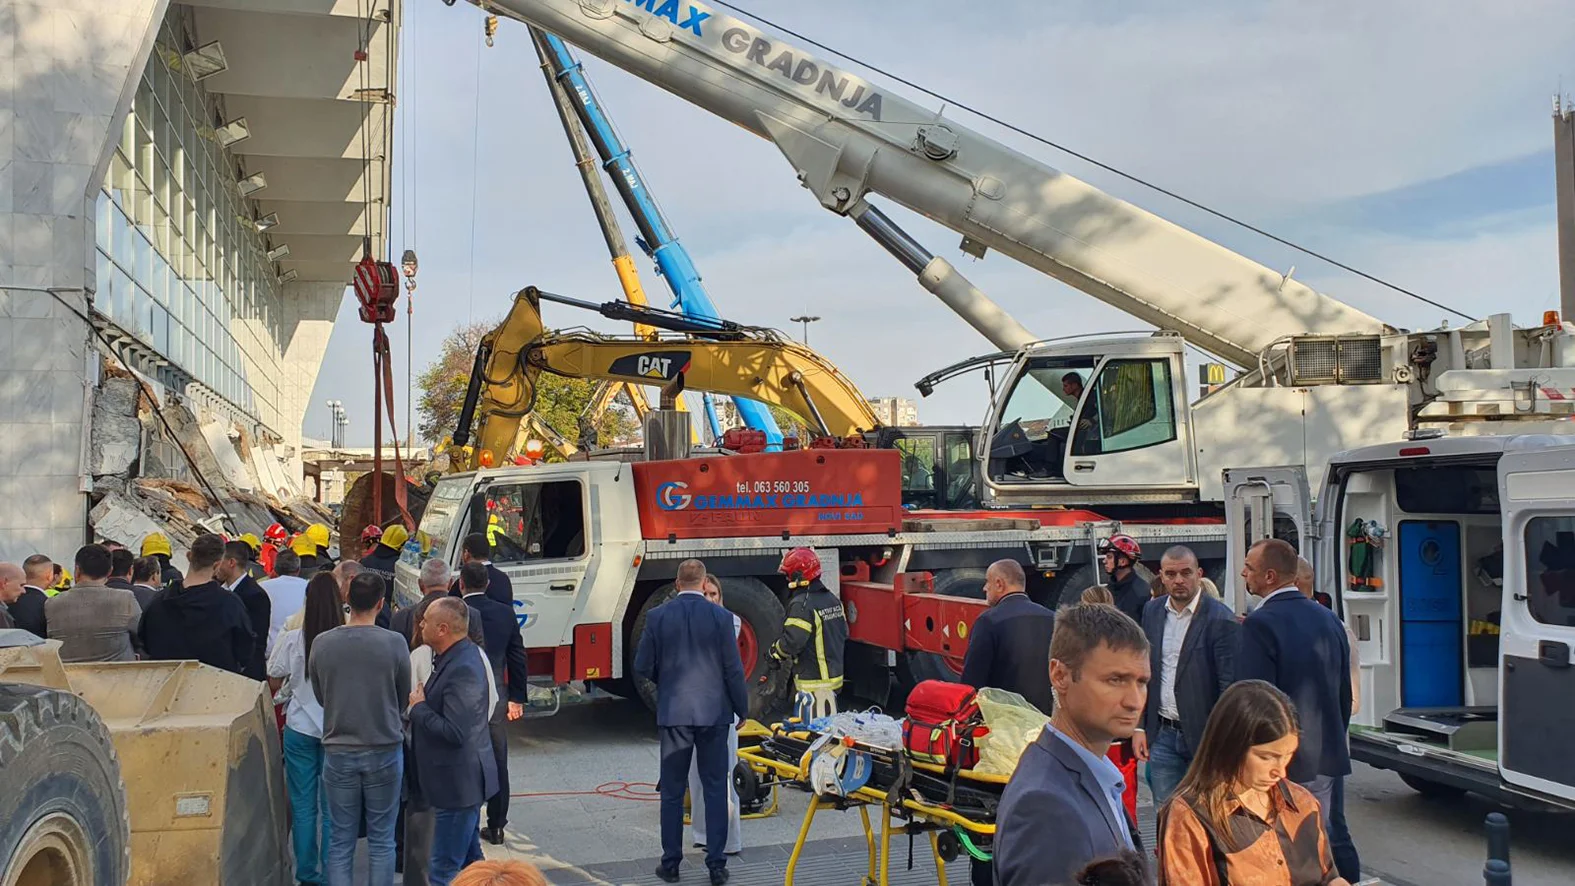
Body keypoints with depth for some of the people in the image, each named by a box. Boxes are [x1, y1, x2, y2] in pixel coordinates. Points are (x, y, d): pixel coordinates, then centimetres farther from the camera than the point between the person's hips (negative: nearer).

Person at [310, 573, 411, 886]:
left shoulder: (323, 644, -7)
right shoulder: (394, 643, -12)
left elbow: (320, 695, 7)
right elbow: (403, 698, 1)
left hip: (339, 751, 2)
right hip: (384, 751, -1)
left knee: (340, 840, 9)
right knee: (381, 839, 8)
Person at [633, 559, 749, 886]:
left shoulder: (657, 616, -4)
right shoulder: (721, 617, -7)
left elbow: (642, 666, 1)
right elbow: (733, 669, -5)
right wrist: (742, 710, 7)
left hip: (673, 713, 1)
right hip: (714, 712, -1)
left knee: (672, 791, 10)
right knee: (715, 790, 7)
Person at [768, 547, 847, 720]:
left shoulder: (802, 605, -19)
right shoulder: (832, 599, 10)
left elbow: (792, 641, -22)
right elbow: (843, 633, 18)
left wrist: (775, 653, -4)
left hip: (812, 681, -9)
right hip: (834, 676, 9)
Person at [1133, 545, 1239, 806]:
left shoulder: (1221, 619, -11)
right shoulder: (1152, 611, 7)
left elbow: (1229, 684, -12)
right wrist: (1139, 726, 7)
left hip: (1204, 736, -5)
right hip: (1163, 735, 5)